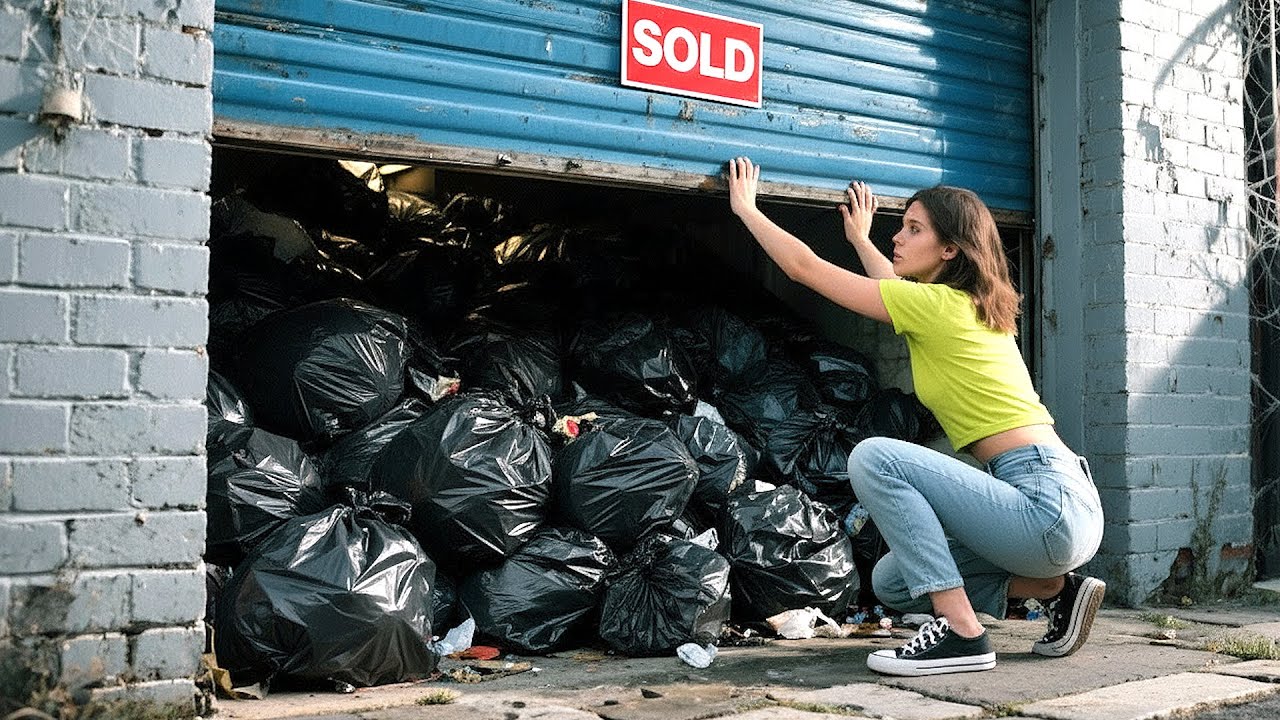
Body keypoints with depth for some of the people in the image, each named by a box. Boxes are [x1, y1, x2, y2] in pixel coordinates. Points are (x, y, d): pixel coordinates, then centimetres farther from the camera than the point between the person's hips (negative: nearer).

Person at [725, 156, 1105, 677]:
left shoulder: (938, 304, -11)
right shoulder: (972, 305, 14)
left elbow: (804, 267, -4)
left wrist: (746, 207, 9)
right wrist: (861, 241, 49)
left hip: (1051, 507, -10)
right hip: (1059, 503, 10)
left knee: (873, 457, -17)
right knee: (891, 583, 15)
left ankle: (960, 633, -16)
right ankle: (1054, 587, 12)